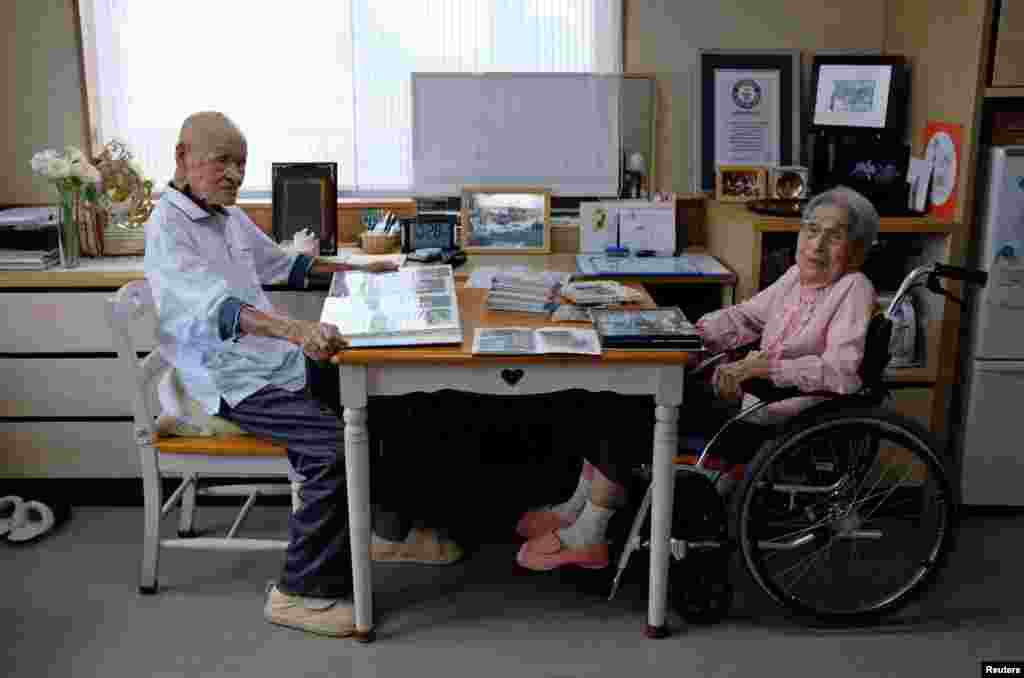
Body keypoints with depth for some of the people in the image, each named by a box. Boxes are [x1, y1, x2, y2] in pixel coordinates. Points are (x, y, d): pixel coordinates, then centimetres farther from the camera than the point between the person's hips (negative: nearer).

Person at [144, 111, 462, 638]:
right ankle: (301, 592, -11)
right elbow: (214, 307, -34)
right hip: (234, 382, -9)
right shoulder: (167, 229, -15)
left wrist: (356, 270, 24)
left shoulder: (230, 217, 12)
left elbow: (283, 264, 29)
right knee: (337, 444, -26)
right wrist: (295, 329, -49)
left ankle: (389, 531, 20)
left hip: (279, 361, 9)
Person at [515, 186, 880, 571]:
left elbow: (841, 373, -26)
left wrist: (765, 365, -31)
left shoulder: (854, 288, -14)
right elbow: (743, 316, 14)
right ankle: (579, 508, 10)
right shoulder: (799, 275, 9)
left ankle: (586, 539, -1)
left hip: (775, 422, -8)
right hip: (750, 396, 8)